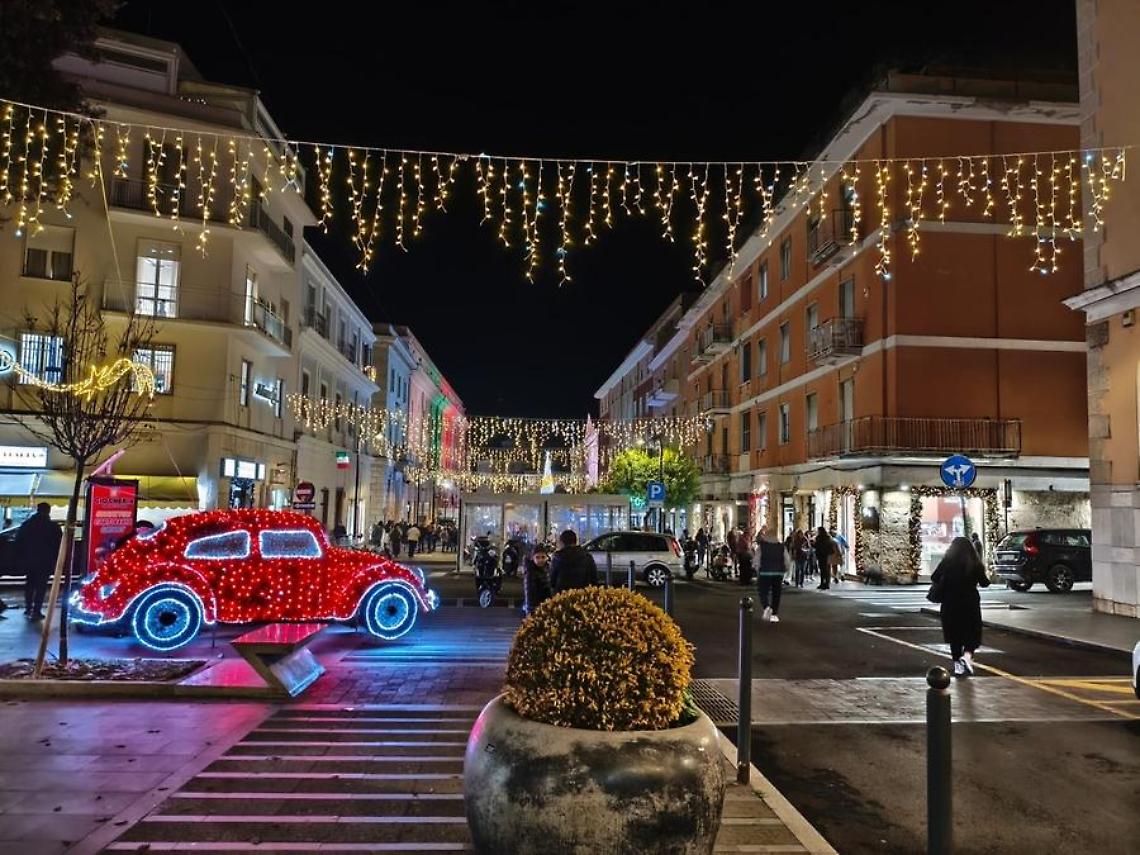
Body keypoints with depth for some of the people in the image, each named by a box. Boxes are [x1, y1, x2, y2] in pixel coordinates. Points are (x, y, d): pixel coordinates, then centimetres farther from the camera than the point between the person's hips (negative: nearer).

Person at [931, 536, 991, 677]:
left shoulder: (946, 562, -5)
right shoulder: (975, 564, -6)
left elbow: (934, 580, -8)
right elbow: (984, 583, 3)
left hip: (950, 604, 1)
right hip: (970, 603, -1)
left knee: (954, 635, 12)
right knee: (972, 634, 9)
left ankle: (958, 665, 16)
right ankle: (967, 655, -17)